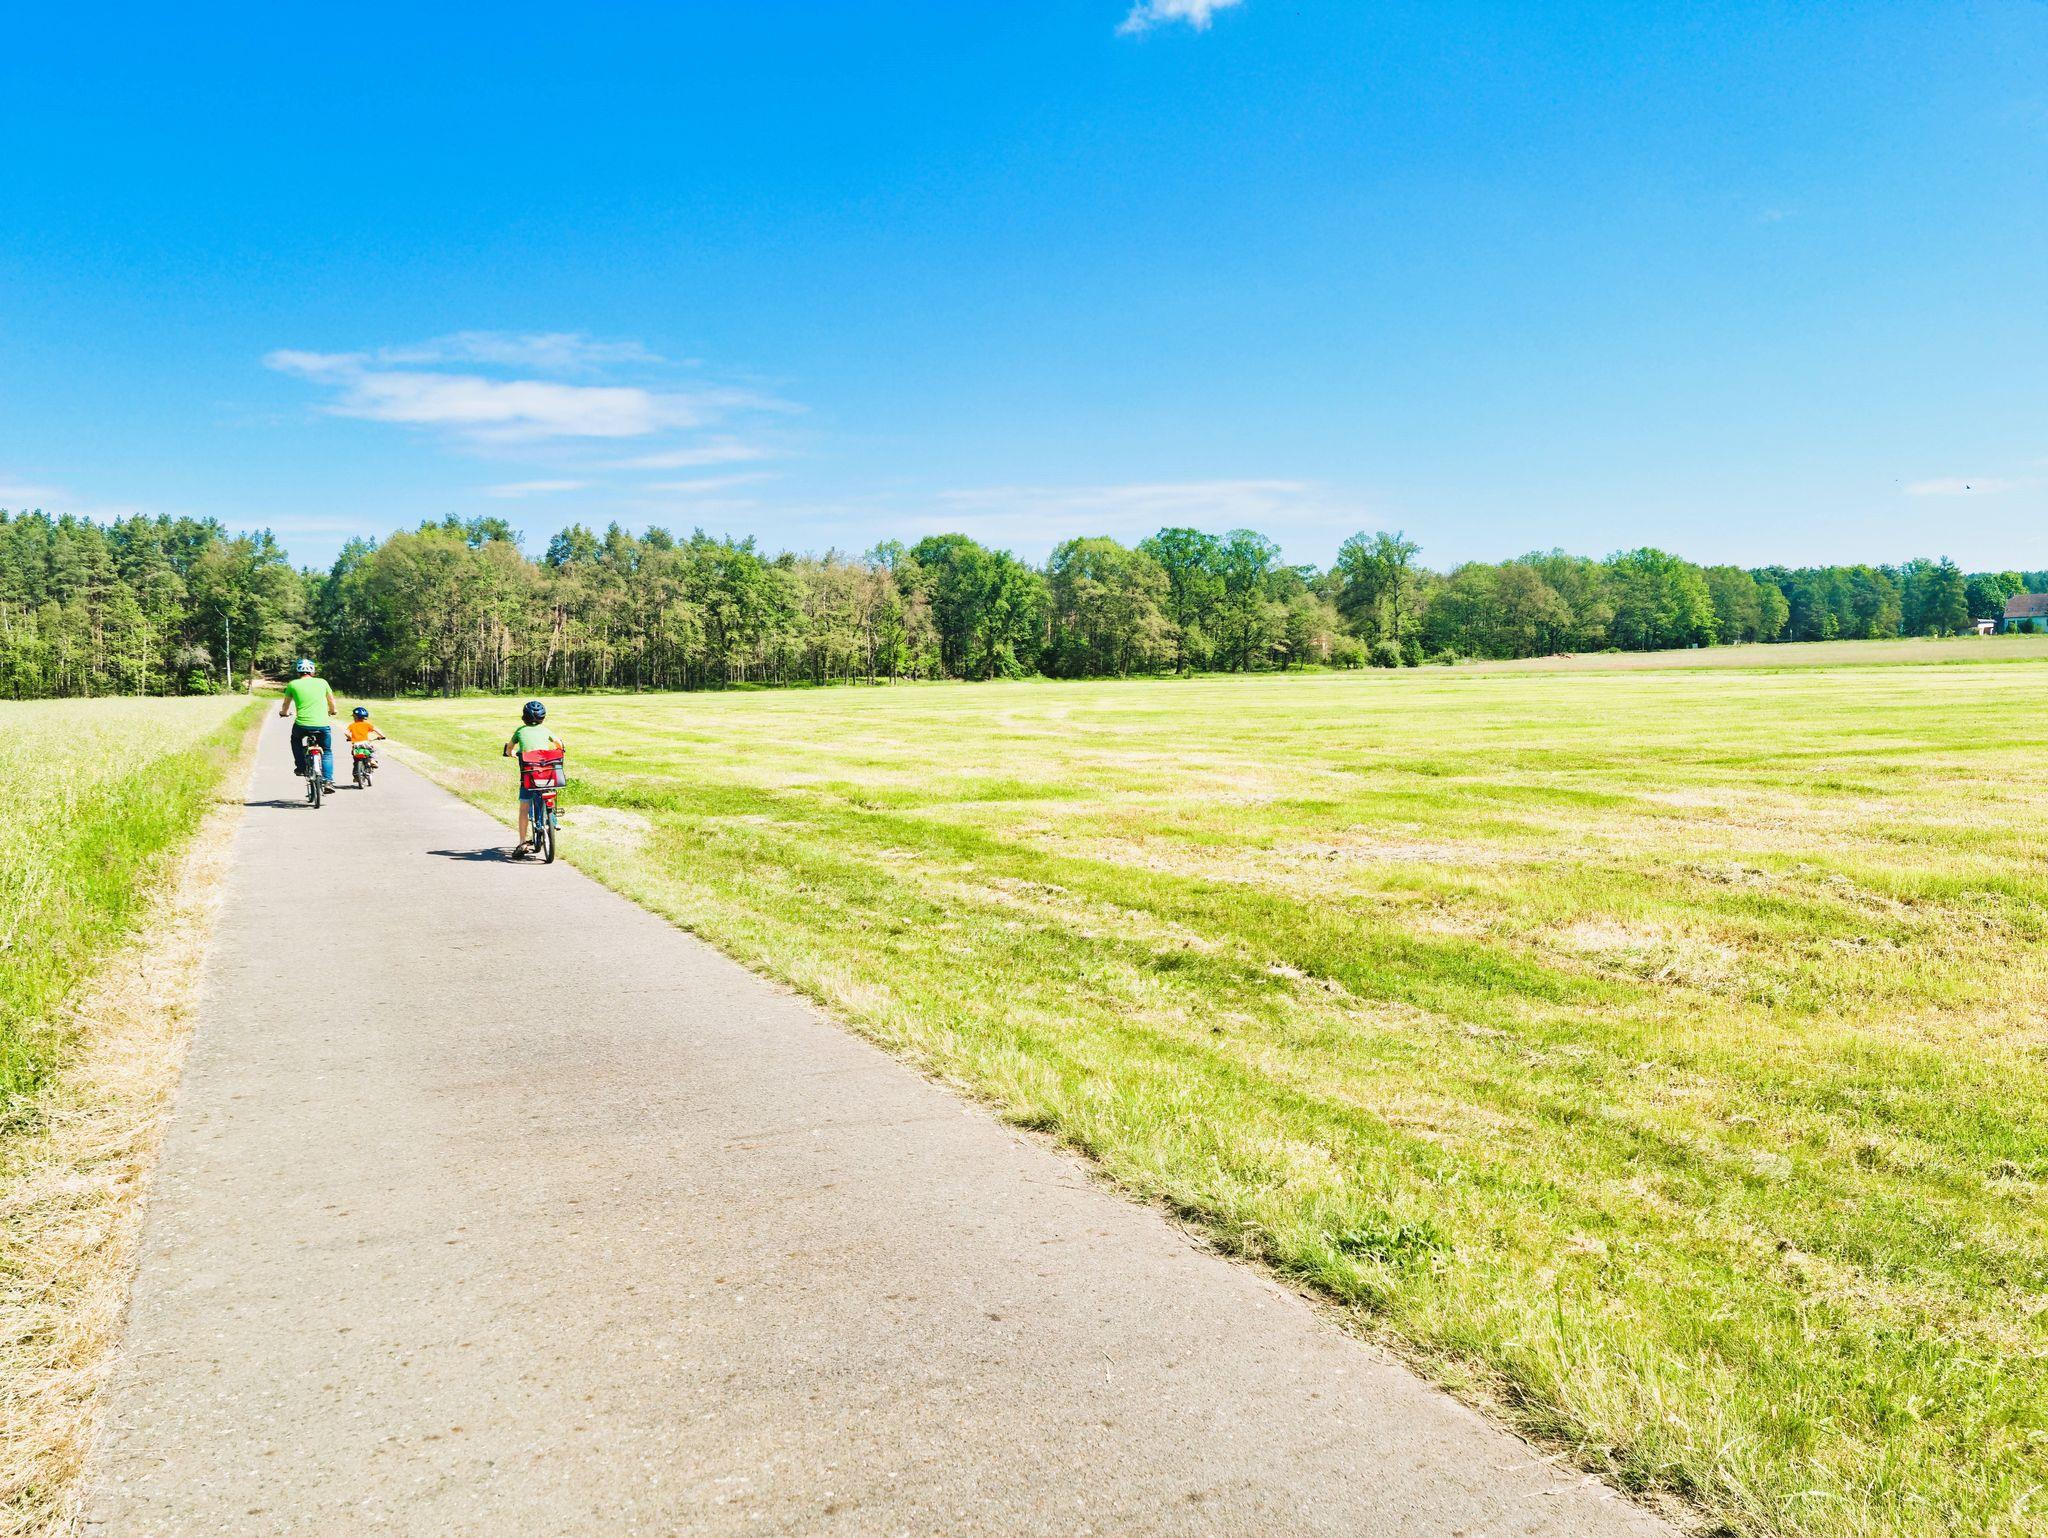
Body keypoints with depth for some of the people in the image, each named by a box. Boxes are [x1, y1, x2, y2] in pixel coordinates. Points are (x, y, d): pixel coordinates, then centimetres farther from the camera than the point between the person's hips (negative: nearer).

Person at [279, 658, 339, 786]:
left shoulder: (293, 685, 7)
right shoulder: (322, 682, 8)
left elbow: (285, 706, 21)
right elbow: (332, 703, 22)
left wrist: (284, 712, 44)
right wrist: (332, 711, 44)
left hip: (302, 725, 0)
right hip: (323, 725, 0)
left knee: (296, 740, 33)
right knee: (327, 751, 20)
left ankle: (301, 768, 26)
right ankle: (328, 780, 3)